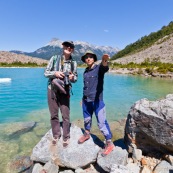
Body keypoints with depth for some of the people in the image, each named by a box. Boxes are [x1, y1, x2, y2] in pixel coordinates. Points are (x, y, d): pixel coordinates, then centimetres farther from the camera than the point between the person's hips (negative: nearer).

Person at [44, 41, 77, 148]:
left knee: (65, 115, 2)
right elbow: (46, 73, 0)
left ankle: (66, 137, 21)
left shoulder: (73, 63, 2)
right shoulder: (54, 58, 0)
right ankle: (56, 135, 31)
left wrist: (72, 77, -17)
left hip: (64, 91, 0)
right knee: (54, 115, 11)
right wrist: (55, 73, -19)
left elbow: (76, 78, 6)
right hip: (52, 89, 1)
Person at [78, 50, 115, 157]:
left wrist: (105, 61, -54)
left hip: (97, 100, -6)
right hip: (86, 100, 6)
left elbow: (105, 68, -32)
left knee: (102, 122, -4)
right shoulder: (85, 71, 10)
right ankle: (87, 134, 43)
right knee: (87, 119, 20)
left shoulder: (99, 68, -7)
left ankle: (109, 143, 11)